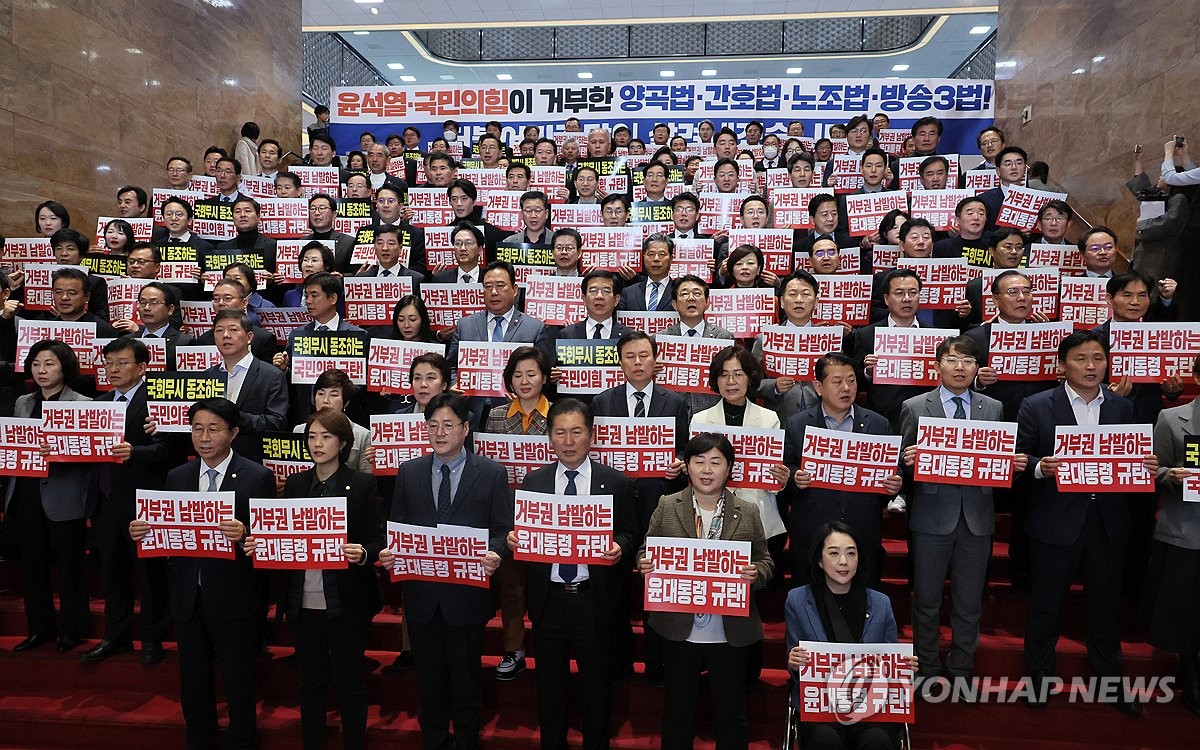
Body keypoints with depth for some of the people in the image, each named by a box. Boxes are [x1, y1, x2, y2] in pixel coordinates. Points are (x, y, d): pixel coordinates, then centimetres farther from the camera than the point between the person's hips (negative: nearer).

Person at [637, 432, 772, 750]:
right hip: (679, 631, 0)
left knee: (731, 713, 16)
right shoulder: (667, 506, -2)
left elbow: (765, 563, 3)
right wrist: (645, 565, -18)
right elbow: (646, 552, 3)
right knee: (677, 711, 17)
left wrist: (755, 573, -19)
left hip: (730, 633, 0)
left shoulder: (748, 512, -1)